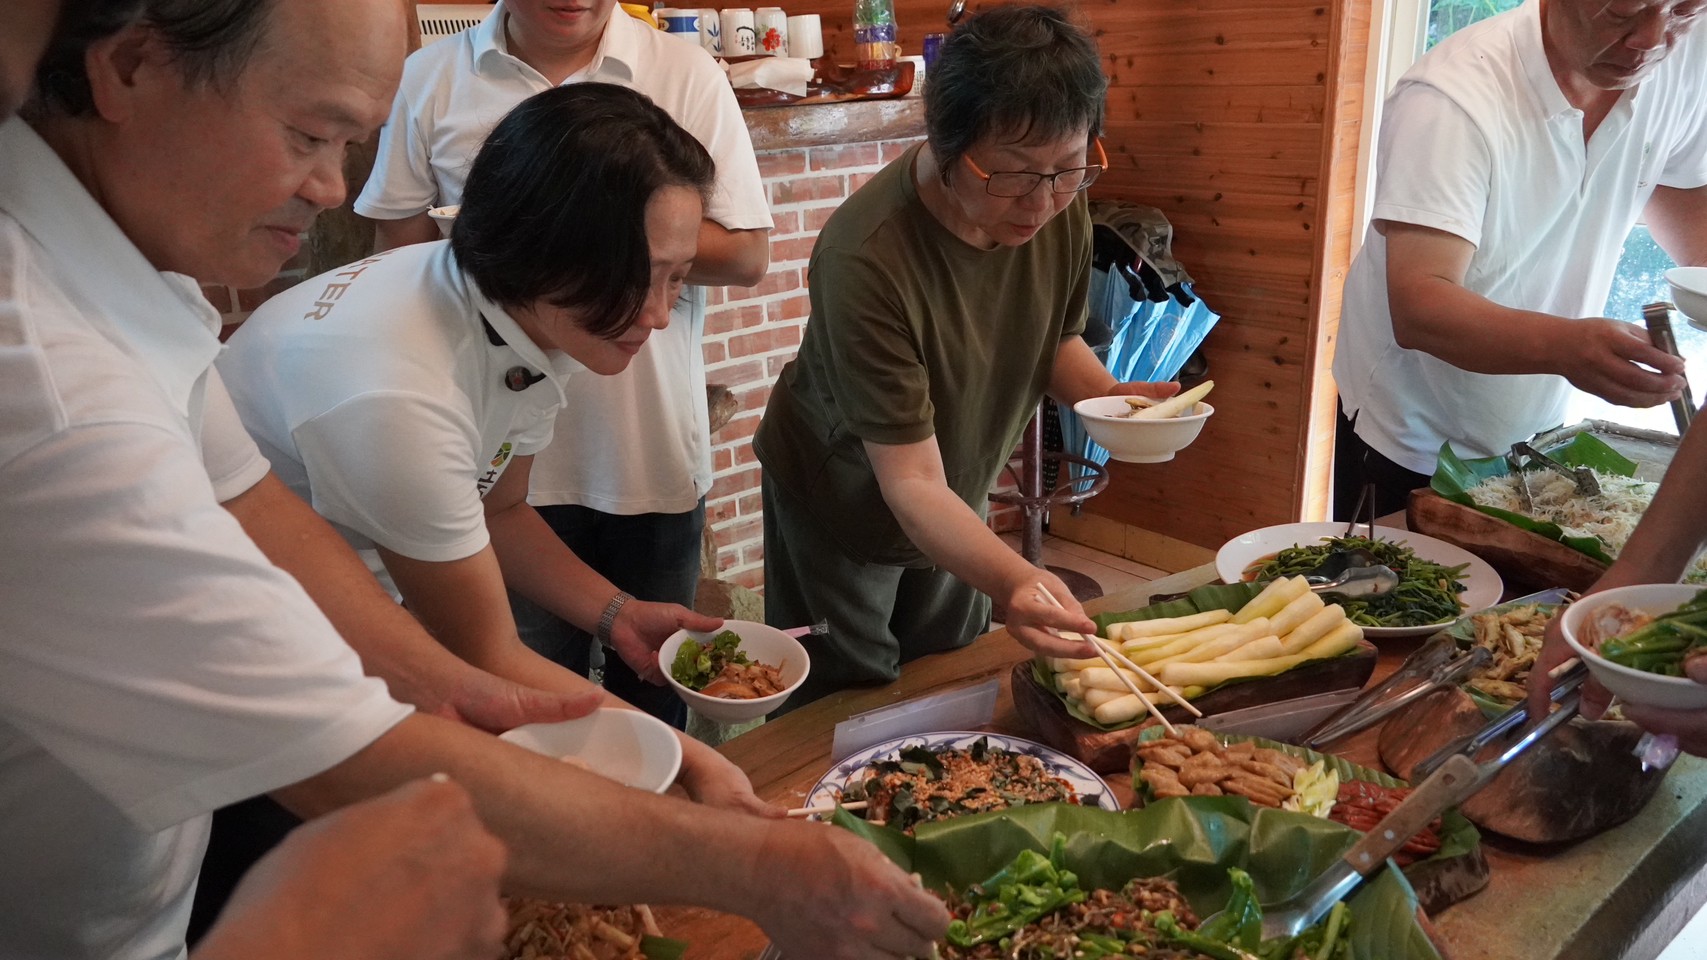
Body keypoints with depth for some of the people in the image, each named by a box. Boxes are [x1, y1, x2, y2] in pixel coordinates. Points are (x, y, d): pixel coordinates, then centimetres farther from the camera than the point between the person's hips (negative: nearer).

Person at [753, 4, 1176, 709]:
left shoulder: (1058, 203, -18)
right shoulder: (867, 259, -37)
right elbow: (912, 483, -35)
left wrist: (1105, 393, -20)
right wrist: (1010, 580, -52)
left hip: (957, 501, 6)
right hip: (843, 508, -5)